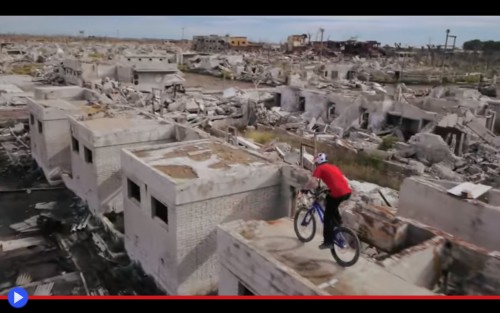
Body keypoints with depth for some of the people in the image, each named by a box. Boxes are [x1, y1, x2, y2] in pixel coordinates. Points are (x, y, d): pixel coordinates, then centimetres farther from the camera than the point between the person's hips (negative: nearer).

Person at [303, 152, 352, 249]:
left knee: (328, 217, 8)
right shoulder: (333, 167, 27)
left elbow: (312, 182, -6)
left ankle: (328, 242, 11)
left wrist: (304, 189, 10)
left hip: (338, 193, -7)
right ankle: (338, 220, 26)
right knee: (329, 201, 34)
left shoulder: (319, 169, 7)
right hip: (348, 192, 7)